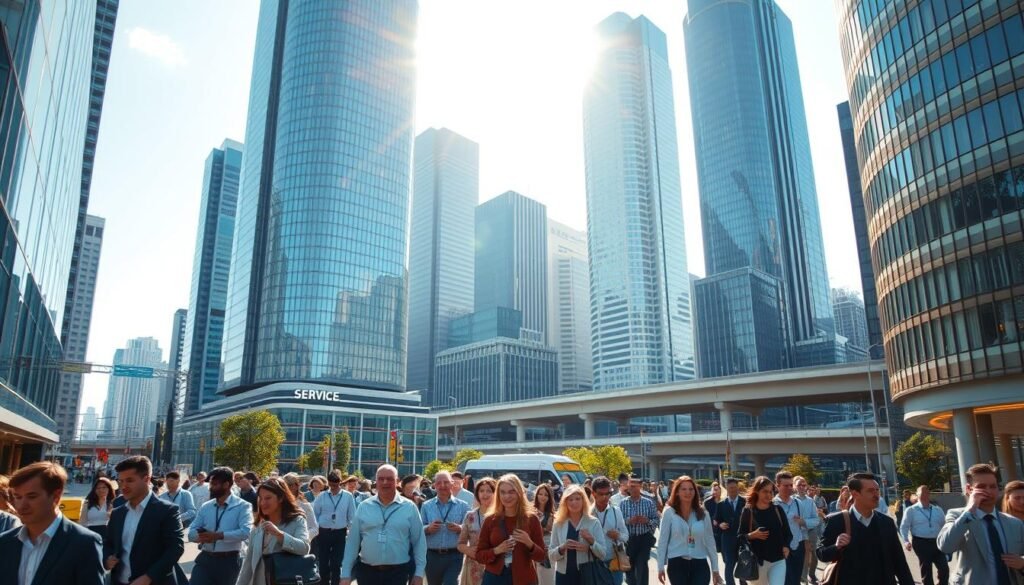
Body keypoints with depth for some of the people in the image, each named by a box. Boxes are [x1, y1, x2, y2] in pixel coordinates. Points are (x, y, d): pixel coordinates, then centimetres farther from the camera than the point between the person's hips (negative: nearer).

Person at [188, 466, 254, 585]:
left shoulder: (242, 506, -6)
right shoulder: (205, 507, 10)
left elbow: (246, 532, -19)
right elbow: (191, 533, 6)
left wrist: (219, 535, -26)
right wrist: (203, 536, -16)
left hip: (229, 562, -4)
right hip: (205, 559, 4)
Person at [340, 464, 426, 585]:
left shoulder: (409, 507, -2)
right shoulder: (363, 507, 2)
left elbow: (419, 542, 0)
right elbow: (352, 542, 3)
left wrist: (419, 573, -2)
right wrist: (346, 574, 1)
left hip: (398, 572, -1)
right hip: (367, 571, 1)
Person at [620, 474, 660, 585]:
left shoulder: (649, 503, -1)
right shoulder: (622, 503, -2)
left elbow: (657, 519, 1)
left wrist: (647, 521, -17)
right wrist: (628, 521, -22)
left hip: (644, 539, -1)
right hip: (628, 539, 1)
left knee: (642, 566, -8)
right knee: (629, 566, 13)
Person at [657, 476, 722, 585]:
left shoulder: (703, 513, 3)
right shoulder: (669, 512, -4)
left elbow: (710, 541, 6)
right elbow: (663, 540, -3)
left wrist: (715, 569, 6)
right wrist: (661, 567, -4)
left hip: (699, 565, 1)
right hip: (676, 564, -1)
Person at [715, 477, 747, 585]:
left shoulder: (746, 502, -2)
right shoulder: (721, 504, 2)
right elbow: (716, 522, 3)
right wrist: (720, 525, -16)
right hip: (728, 541, 0)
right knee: (729, 567, 2)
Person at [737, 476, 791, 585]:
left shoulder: (777, 509, 3)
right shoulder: (748, 511, -5)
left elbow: (787, 532, 10)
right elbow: (739, 536, -2)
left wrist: (786, 546, -8)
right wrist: (752, 535, -20)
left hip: (778, 560, 1)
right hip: (757, 561, -1)